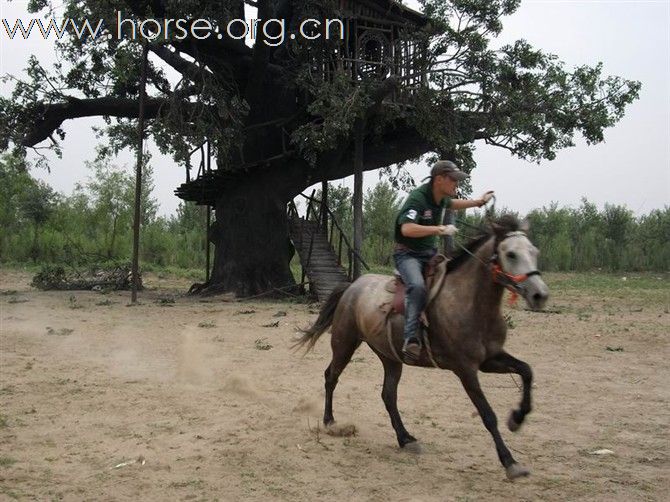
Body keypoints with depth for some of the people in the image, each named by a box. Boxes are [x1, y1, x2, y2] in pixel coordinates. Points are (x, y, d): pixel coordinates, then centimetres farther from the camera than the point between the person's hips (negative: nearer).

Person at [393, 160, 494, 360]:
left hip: (430, 253, 9)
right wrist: (440, 229, -35)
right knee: (417, 286, -35)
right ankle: (411, 338, -36)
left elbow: (452, 203, 33)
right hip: (408, 254, -9)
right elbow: (407, 229, -36)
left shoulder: (441, 197, 6)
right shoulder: (417, 198, -22)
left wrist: (479, 201, 34)